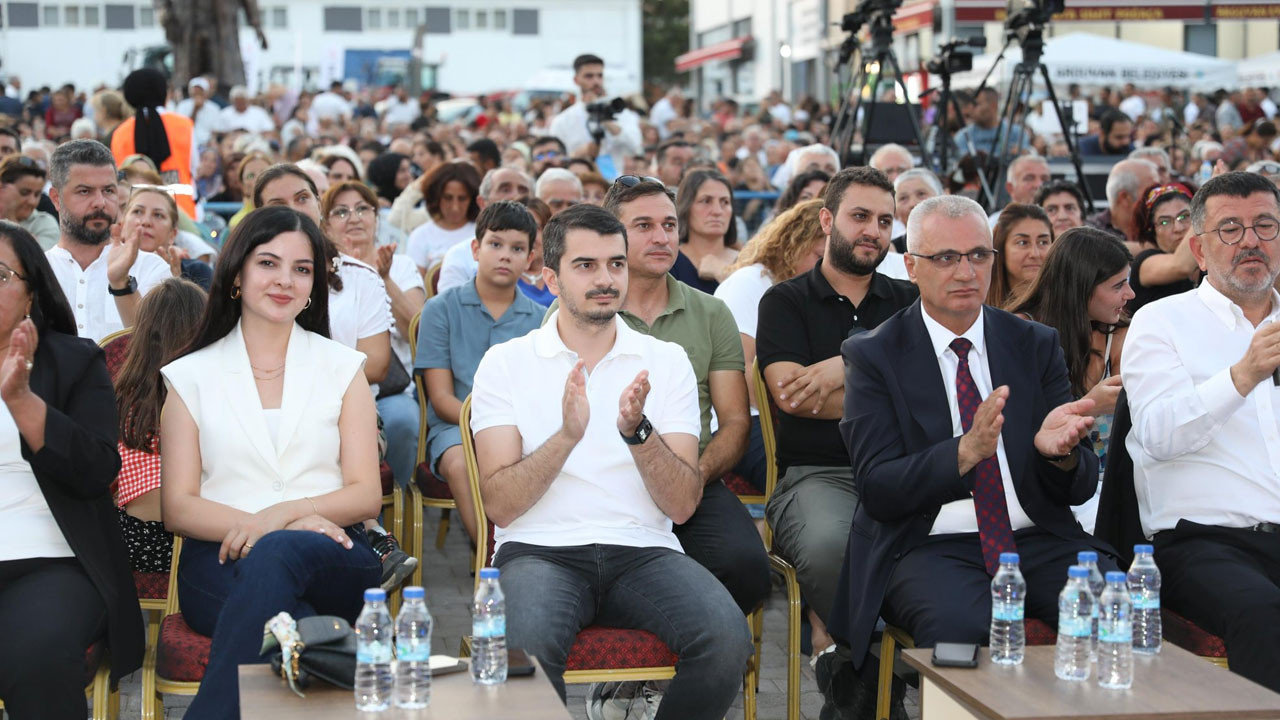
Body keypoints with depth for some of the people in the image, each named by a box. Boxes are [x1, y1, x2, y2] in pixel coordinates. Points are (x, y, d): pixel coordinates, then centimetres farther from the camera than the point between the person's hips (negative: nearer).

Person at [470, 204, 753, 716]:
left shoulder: (666, 361, 11)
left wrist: (638, 432, -15)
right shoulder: (505, 362, 7)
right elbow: (500, 505, -3)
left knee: (727, 639, -28)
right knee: (527, 644, -36)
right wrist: (567, 435, -17)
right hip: (541, 551, -2)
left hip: (644, 551, 2)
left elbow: (682, 506, 2)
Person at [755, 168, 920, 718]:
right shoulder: (786, 301, 12)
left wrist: (845, 368, -8)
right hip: (815, 472, -3)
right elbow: (791, 395, -4)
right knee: (829, 545, -38)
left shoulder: (907, 302, 21)